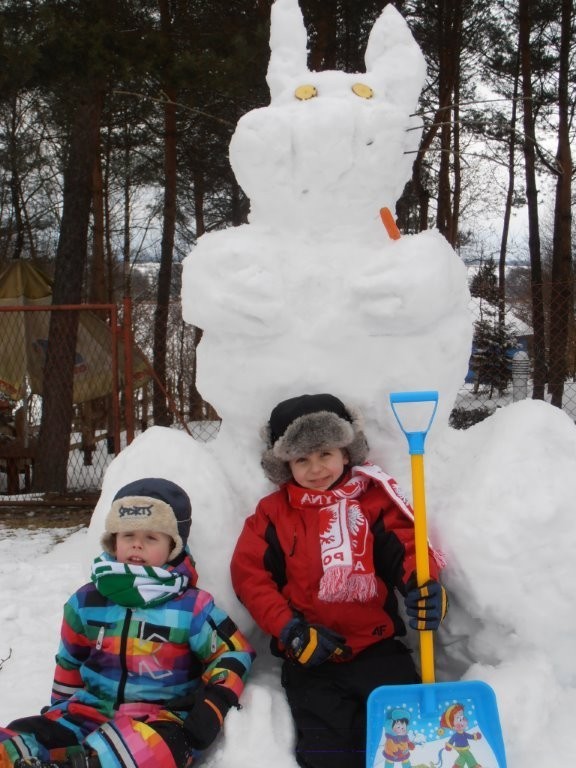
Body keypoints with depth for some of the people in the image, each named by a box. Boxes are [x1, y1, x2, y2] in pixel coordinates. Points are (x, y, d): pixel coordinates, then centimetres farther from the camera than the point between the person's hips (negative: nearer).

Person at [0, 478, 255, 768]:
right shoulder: (87, 601, 8)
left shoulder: (192, 606, -2)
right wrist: (59, 711, 24)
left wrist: (211, 708, -8)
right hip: (92, 709, 5)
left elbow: (233, 654, 3)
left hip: (161, 719, -4)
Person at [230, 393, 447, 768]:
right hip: (310, 657, 0)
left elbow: (406, 547, 0)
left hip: (377, 648, 1)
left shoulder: (375, 500, 5)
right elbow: (250, 574, 1)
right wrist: (290, 630, -10)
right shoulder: (273, 514, 5)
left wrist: (424, 585, -24)